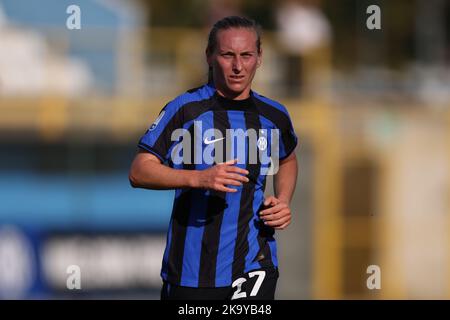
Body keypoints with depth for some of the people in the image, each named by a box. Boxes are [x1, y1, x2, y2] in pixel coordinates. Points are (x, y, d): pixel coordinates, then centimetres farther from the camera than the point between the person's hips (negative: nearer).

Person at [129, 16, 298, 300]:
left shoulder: (274, 115, 7)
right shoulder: (185, 109, -6)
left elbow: (288, 159, 29)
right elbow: (139, 172, -10)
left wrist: (283, 202, 9)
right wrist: (199, 178, -24)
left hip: (255, 265, 2)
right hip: (190, 265, -2)